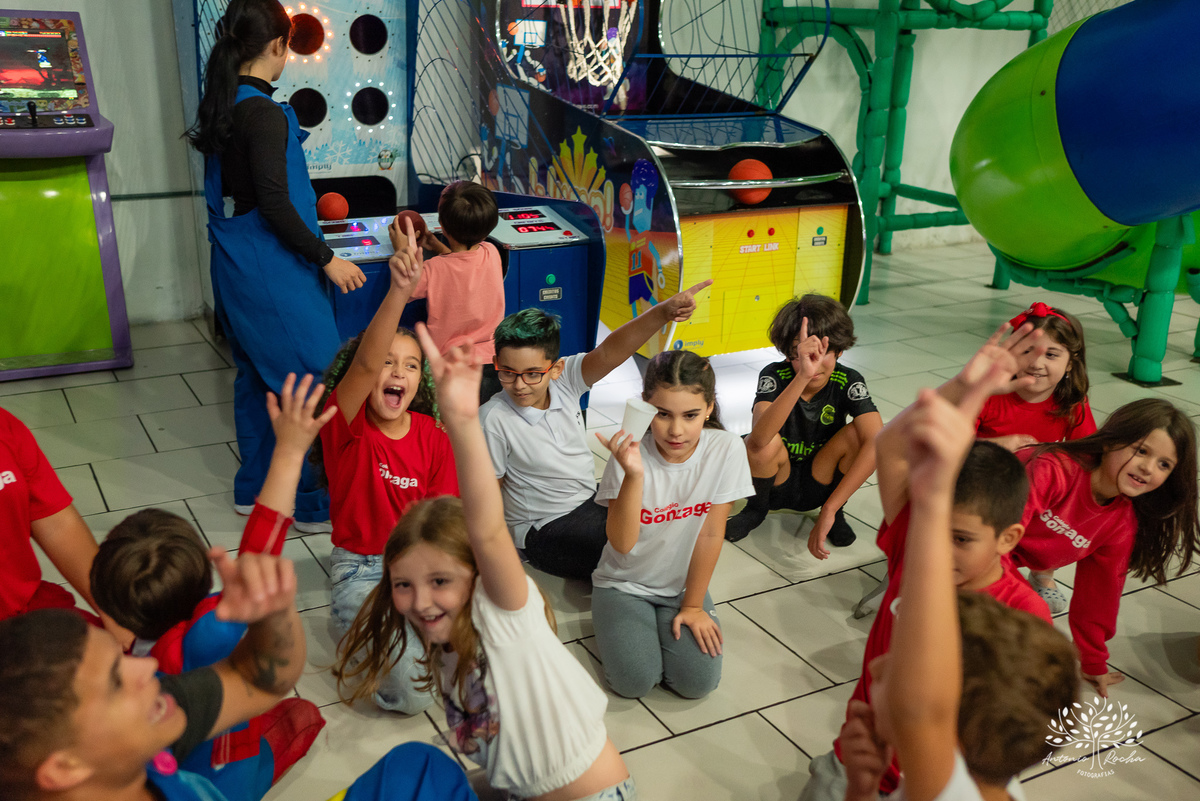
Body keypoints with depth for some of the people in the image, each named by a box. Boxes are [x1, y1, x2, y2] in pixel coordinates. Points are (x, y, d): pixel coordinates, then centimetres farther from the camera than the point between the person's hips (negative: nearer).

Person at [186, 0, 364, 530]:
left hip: (234, 265, 10)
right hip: (271, 270, -10)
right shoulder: (263, 112, -19)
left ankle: (255, 488, 31)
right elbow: (273, 203, -23)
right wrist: (325, 257, -16)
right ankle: (316, 505, 8)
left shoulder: (223, 104, 9)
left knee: (255, 377, 19)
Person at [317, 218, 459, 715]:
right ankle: (354, 621, 10)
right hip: (361, 567, -4)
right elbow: (364, 362, -35)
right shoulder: (346, 424, -14)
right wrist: (399, 290, -49)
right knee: (413, 692, -22)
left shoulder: (432, 437, -2)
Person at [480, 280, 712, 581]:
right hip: (545, 529, -6)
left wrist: (663, 312, -42)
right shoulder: (493, 419, -21)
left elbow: (608, 353, -27)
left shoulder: (565, 381, -10)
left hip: (591, 499, 6)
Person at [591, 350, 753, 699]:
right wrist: (633, 475, -39)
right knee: (635, 680, -20)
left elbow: (710, 534, -11)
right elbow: (622, 544, -26)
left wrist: (693, 605, -5)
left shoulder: (726, 449, -18)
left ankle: (668, 627, 13)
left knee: (698, 681, -17)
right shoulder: (630, 454, -20)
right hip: (624, 584, -1)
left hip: (683, 585, 1)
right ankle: (617, 626, 12)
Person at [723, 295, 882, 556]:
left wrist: (829, 510, -40)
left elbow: (877, 443, -34)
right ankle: (757, 507, 0)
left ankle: (837, 513, 0)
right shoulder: (774, 376, -23)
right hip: (774, 483, -1)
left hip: (819, 484, 1)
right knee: (765, 444, -34)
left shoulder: (848, 381, -18)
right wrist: (803, 376, -54)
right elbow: (760, 437, -44)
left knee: (861, 431, -26)